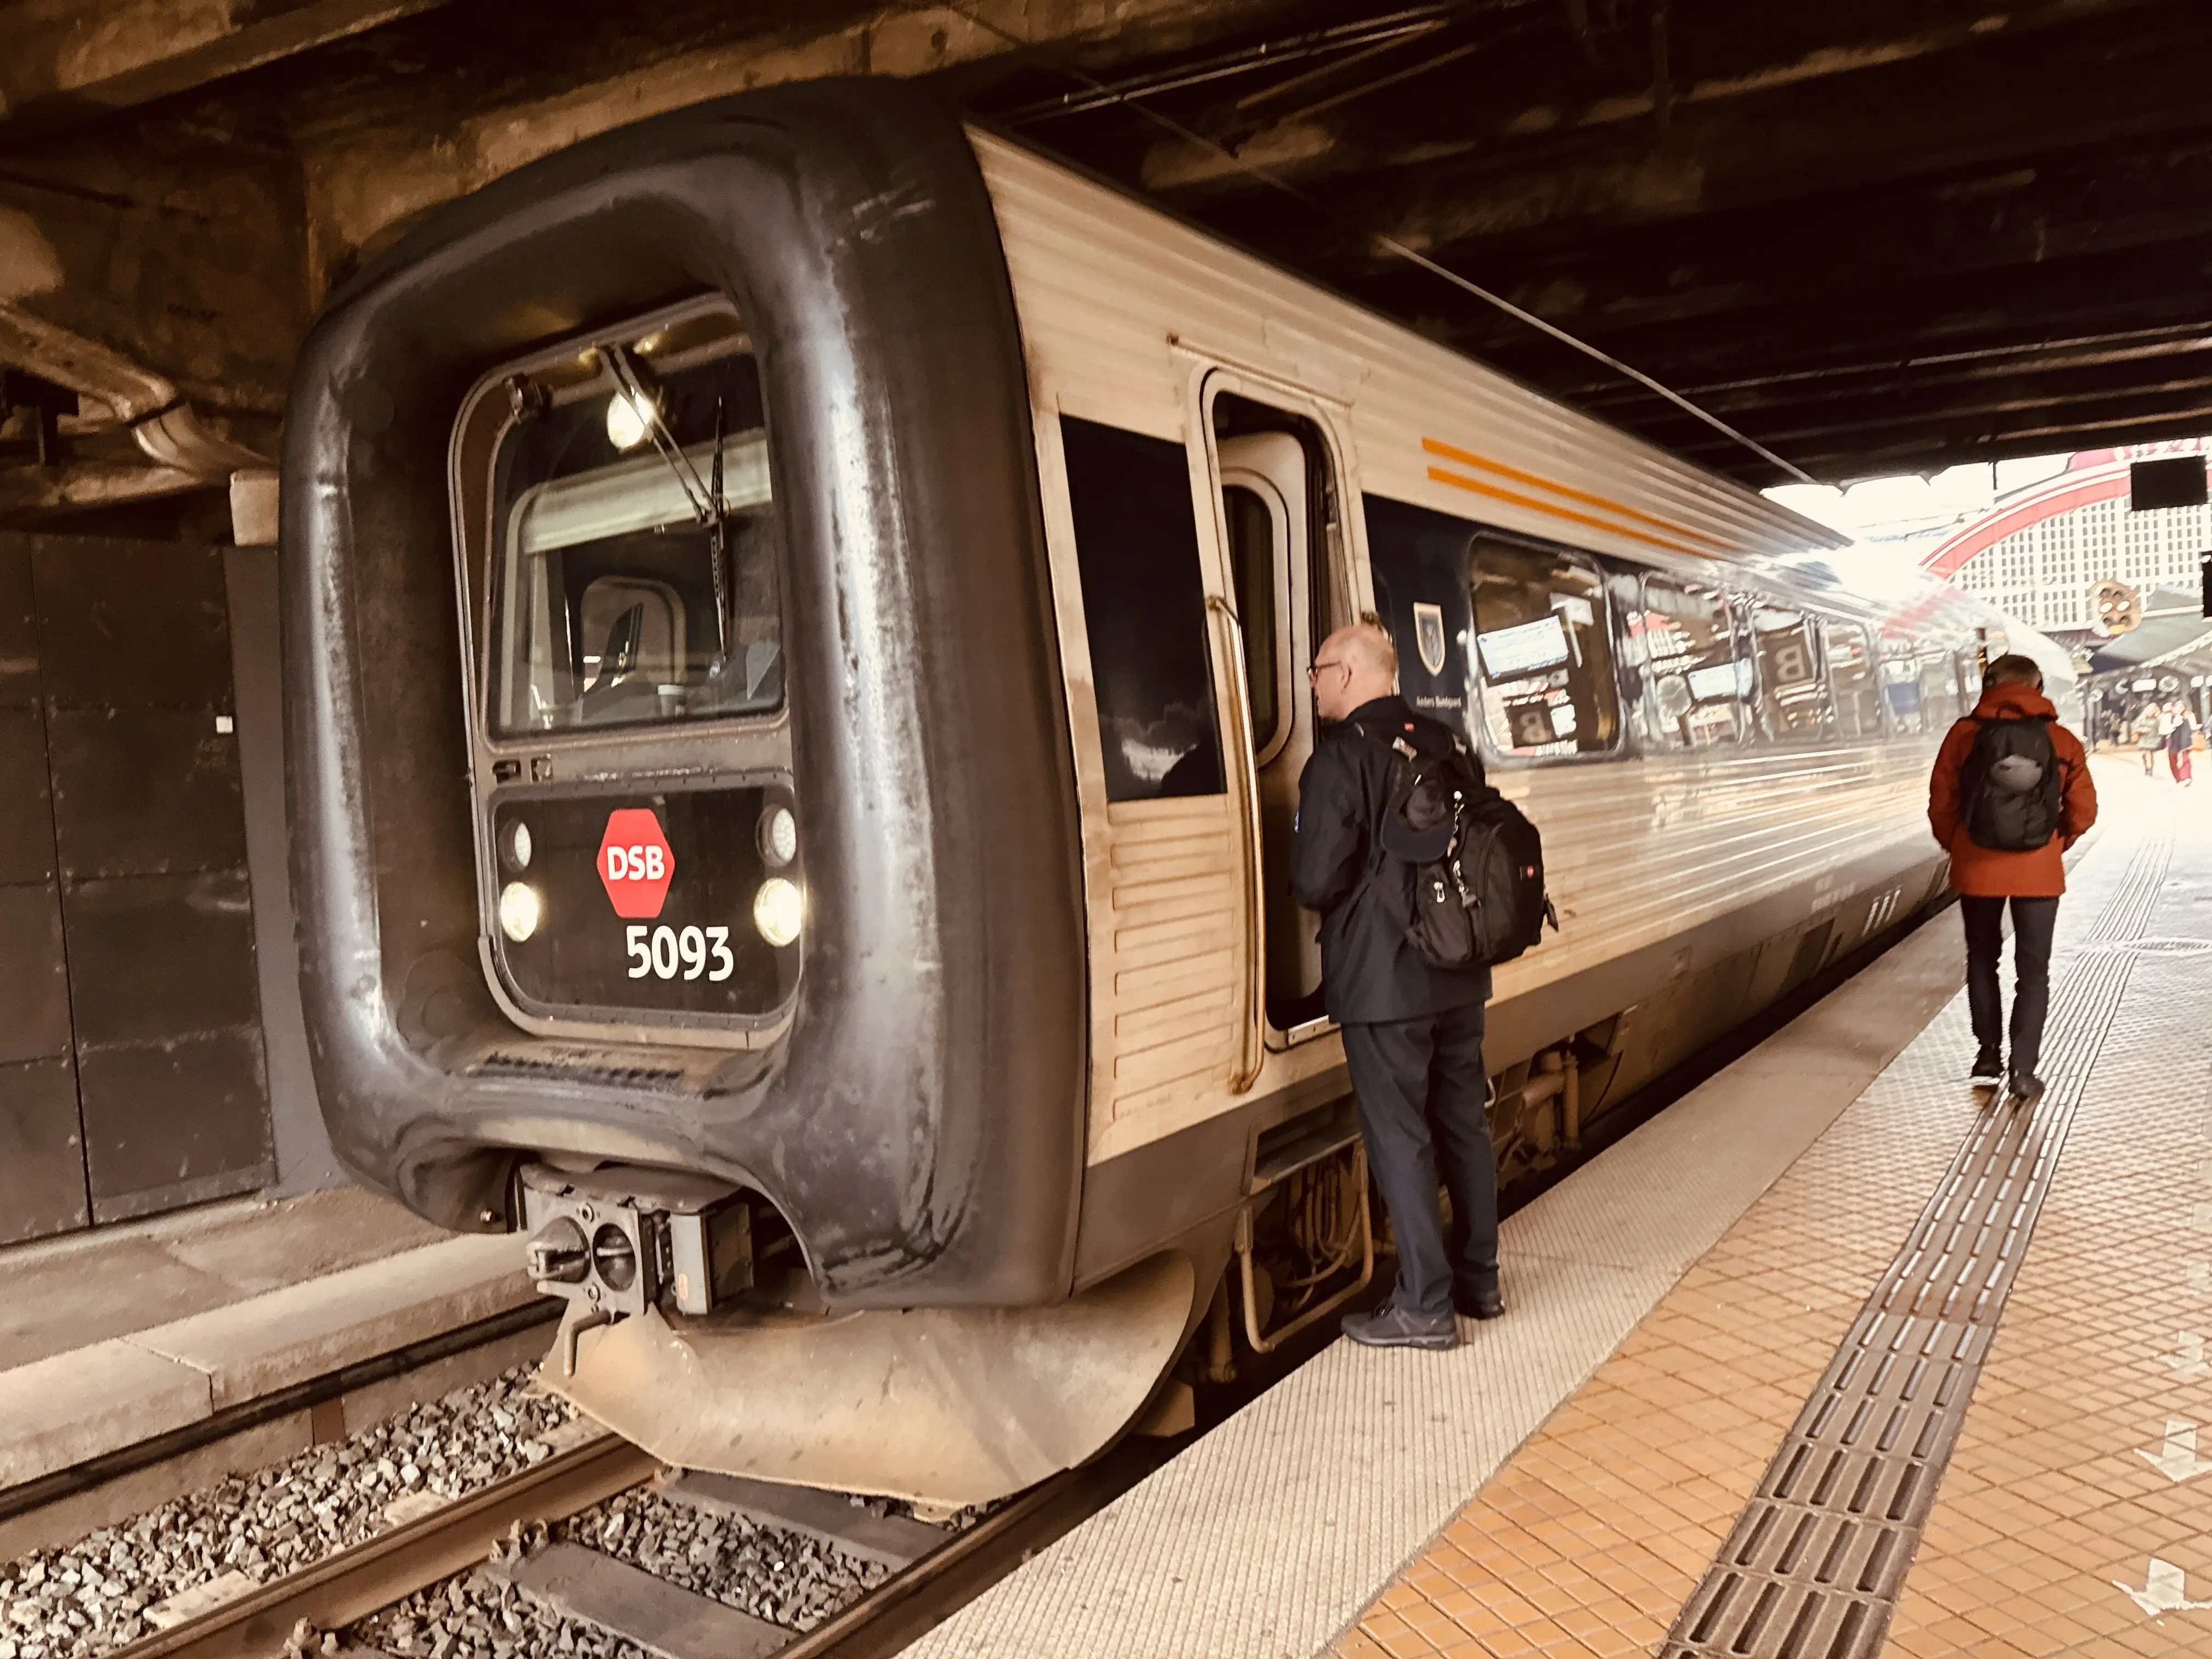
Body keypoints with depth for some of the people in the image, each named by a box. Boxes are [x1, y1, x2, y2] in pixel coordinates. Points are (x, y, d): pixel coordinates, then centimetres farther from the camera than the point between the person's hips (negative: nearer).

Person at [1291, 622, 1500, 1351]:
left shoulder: (1341, 757, -15)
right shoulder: (1449, 748, 6)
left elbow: (1316, 882, -18)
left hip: (1382, 982, -7)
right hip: (1458, 973, 7)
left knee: (1400, 1139, 2)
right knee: (1464, 1124, 16)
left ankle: (1425, 1306, 8)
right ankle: (1479, 1280, 28)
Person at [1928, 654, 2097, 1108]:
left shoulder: (1965, 733, -3)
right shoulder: (2061, 740, -1)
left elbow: (1941, 803, -3)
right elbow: (2083, 811, -2)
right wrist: (2055, 844, 16)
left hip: (1977, 867, 0)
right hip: (2039, 872, 0)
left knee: (1982, 961, 19)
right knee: (2033, 971, 8)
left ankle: (1988, 1055, 25)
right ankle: (2023, 1071, 3)